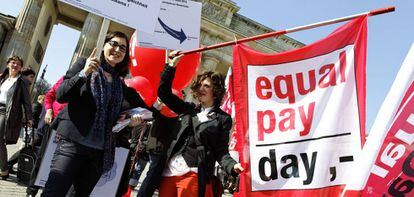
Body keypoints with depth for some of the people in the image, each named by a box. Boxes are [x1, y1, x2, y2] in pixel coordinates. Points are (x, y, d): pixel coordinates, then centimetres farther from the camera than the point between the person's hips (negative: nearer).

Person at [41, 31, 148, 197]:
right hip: (72, 144, -4)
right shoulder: (84, 64, 4)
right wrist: (84, 73, -17)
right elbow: (61, 96, -5)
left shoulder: (121, 85, 14)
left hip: (100, 152, 4)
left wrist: (136, 116, -1)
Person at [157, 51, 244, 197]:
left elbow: (221, 151, 1)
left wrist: (232, 166, -20)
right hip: (169, 171, 4)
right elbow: (164, 92, 14)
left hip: (193, 174, -4)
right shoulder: (189, 109, 15)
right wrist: (171, 66, 5)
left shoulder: (223, 119, 5)